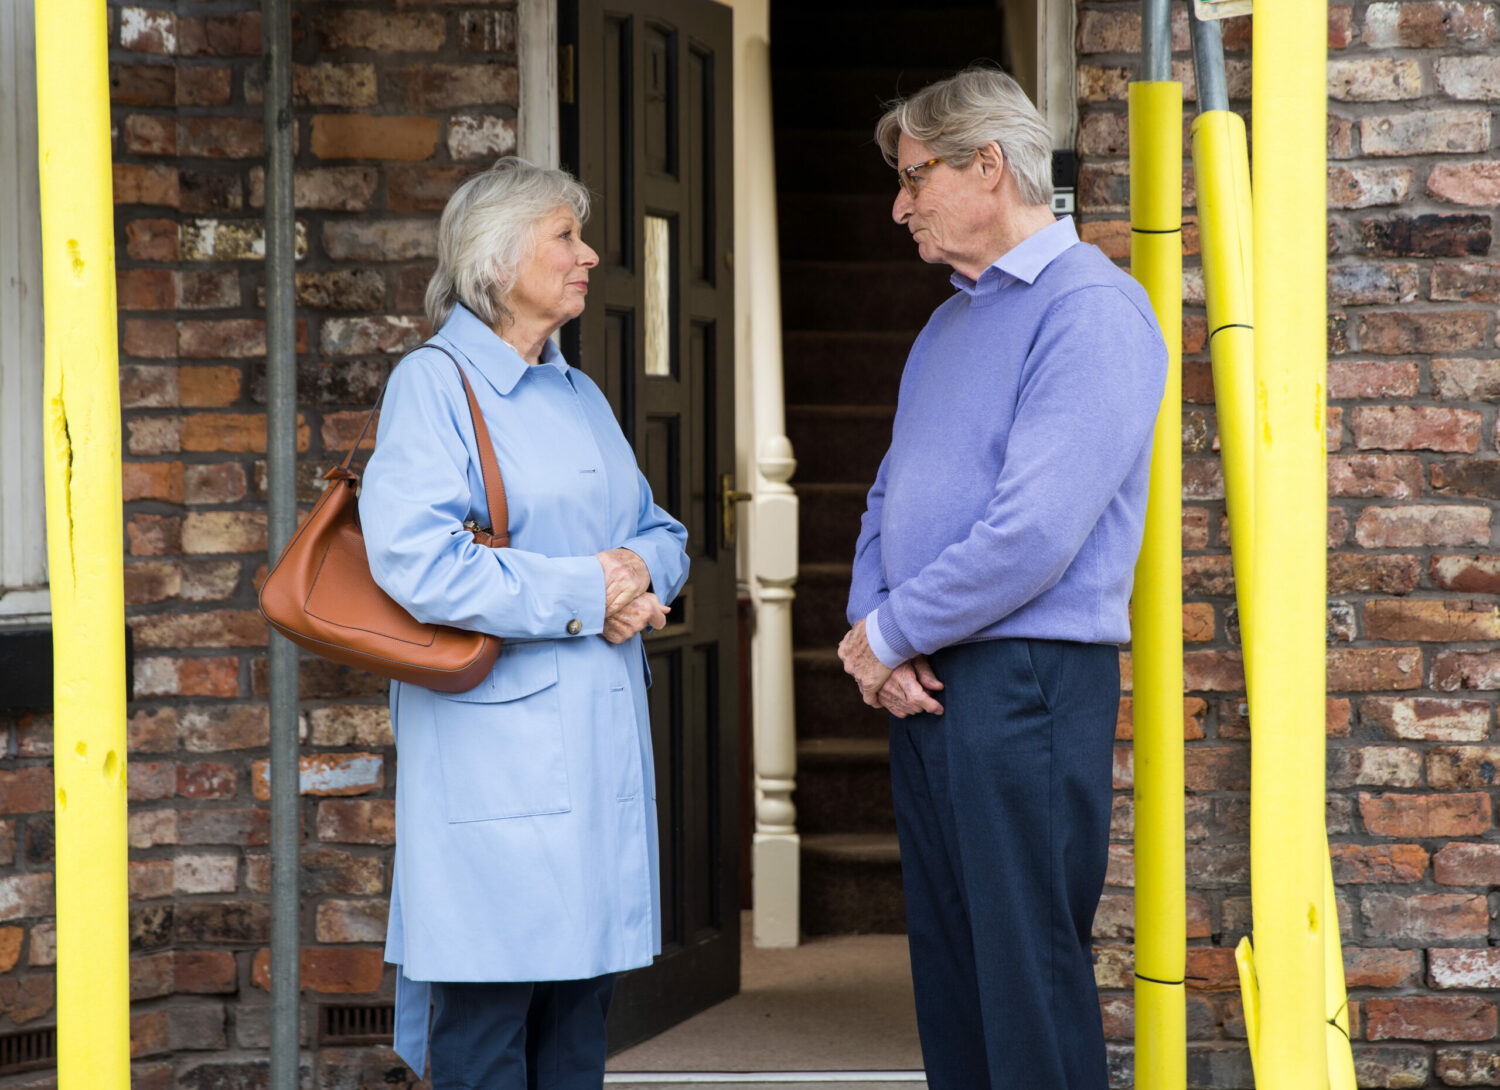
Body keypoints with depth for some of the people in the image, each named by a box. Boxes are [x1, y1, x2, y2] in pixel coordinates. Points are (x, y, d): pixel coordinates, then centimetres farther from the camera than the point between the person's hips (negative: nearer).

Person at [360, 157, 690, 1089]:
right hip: (497, 751, -8)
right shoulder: (435, 384, -6)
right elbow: (415, 563, -19)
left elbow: (660, 532, 23)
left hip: (601, 746, 8)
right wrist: (581, 591, -13)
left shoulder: (582, 397, 19)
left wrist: (641, 573, -1)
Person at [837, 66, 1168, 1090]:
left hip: (1027, 682, -9)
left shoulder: (1089, 306, -12)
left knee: (1029, 977, -6)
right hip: (925, 688, 9)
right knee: (948, 968, 12)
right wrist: (872, 629, -1)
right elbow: (890, 501, 20)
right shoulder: (950, 323, 18)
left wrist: (890, 633, -10)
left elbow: (1035, 530, -21)